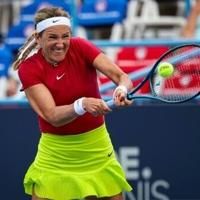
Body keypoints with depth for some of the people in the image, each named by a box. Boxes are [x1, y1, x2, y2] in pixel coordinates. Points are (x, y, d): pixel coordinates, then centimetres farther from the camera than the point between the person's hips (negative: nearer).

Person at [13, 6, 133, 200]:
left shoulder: (80, 47, -10)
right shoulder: (28, 68, -13)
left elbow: (122, 77, -19)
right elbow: (52, 116, -23)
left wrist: (122, 89, -42)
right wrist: (82, 105, -42)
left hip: (96, 147, 1)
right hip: (56, 153, -1)